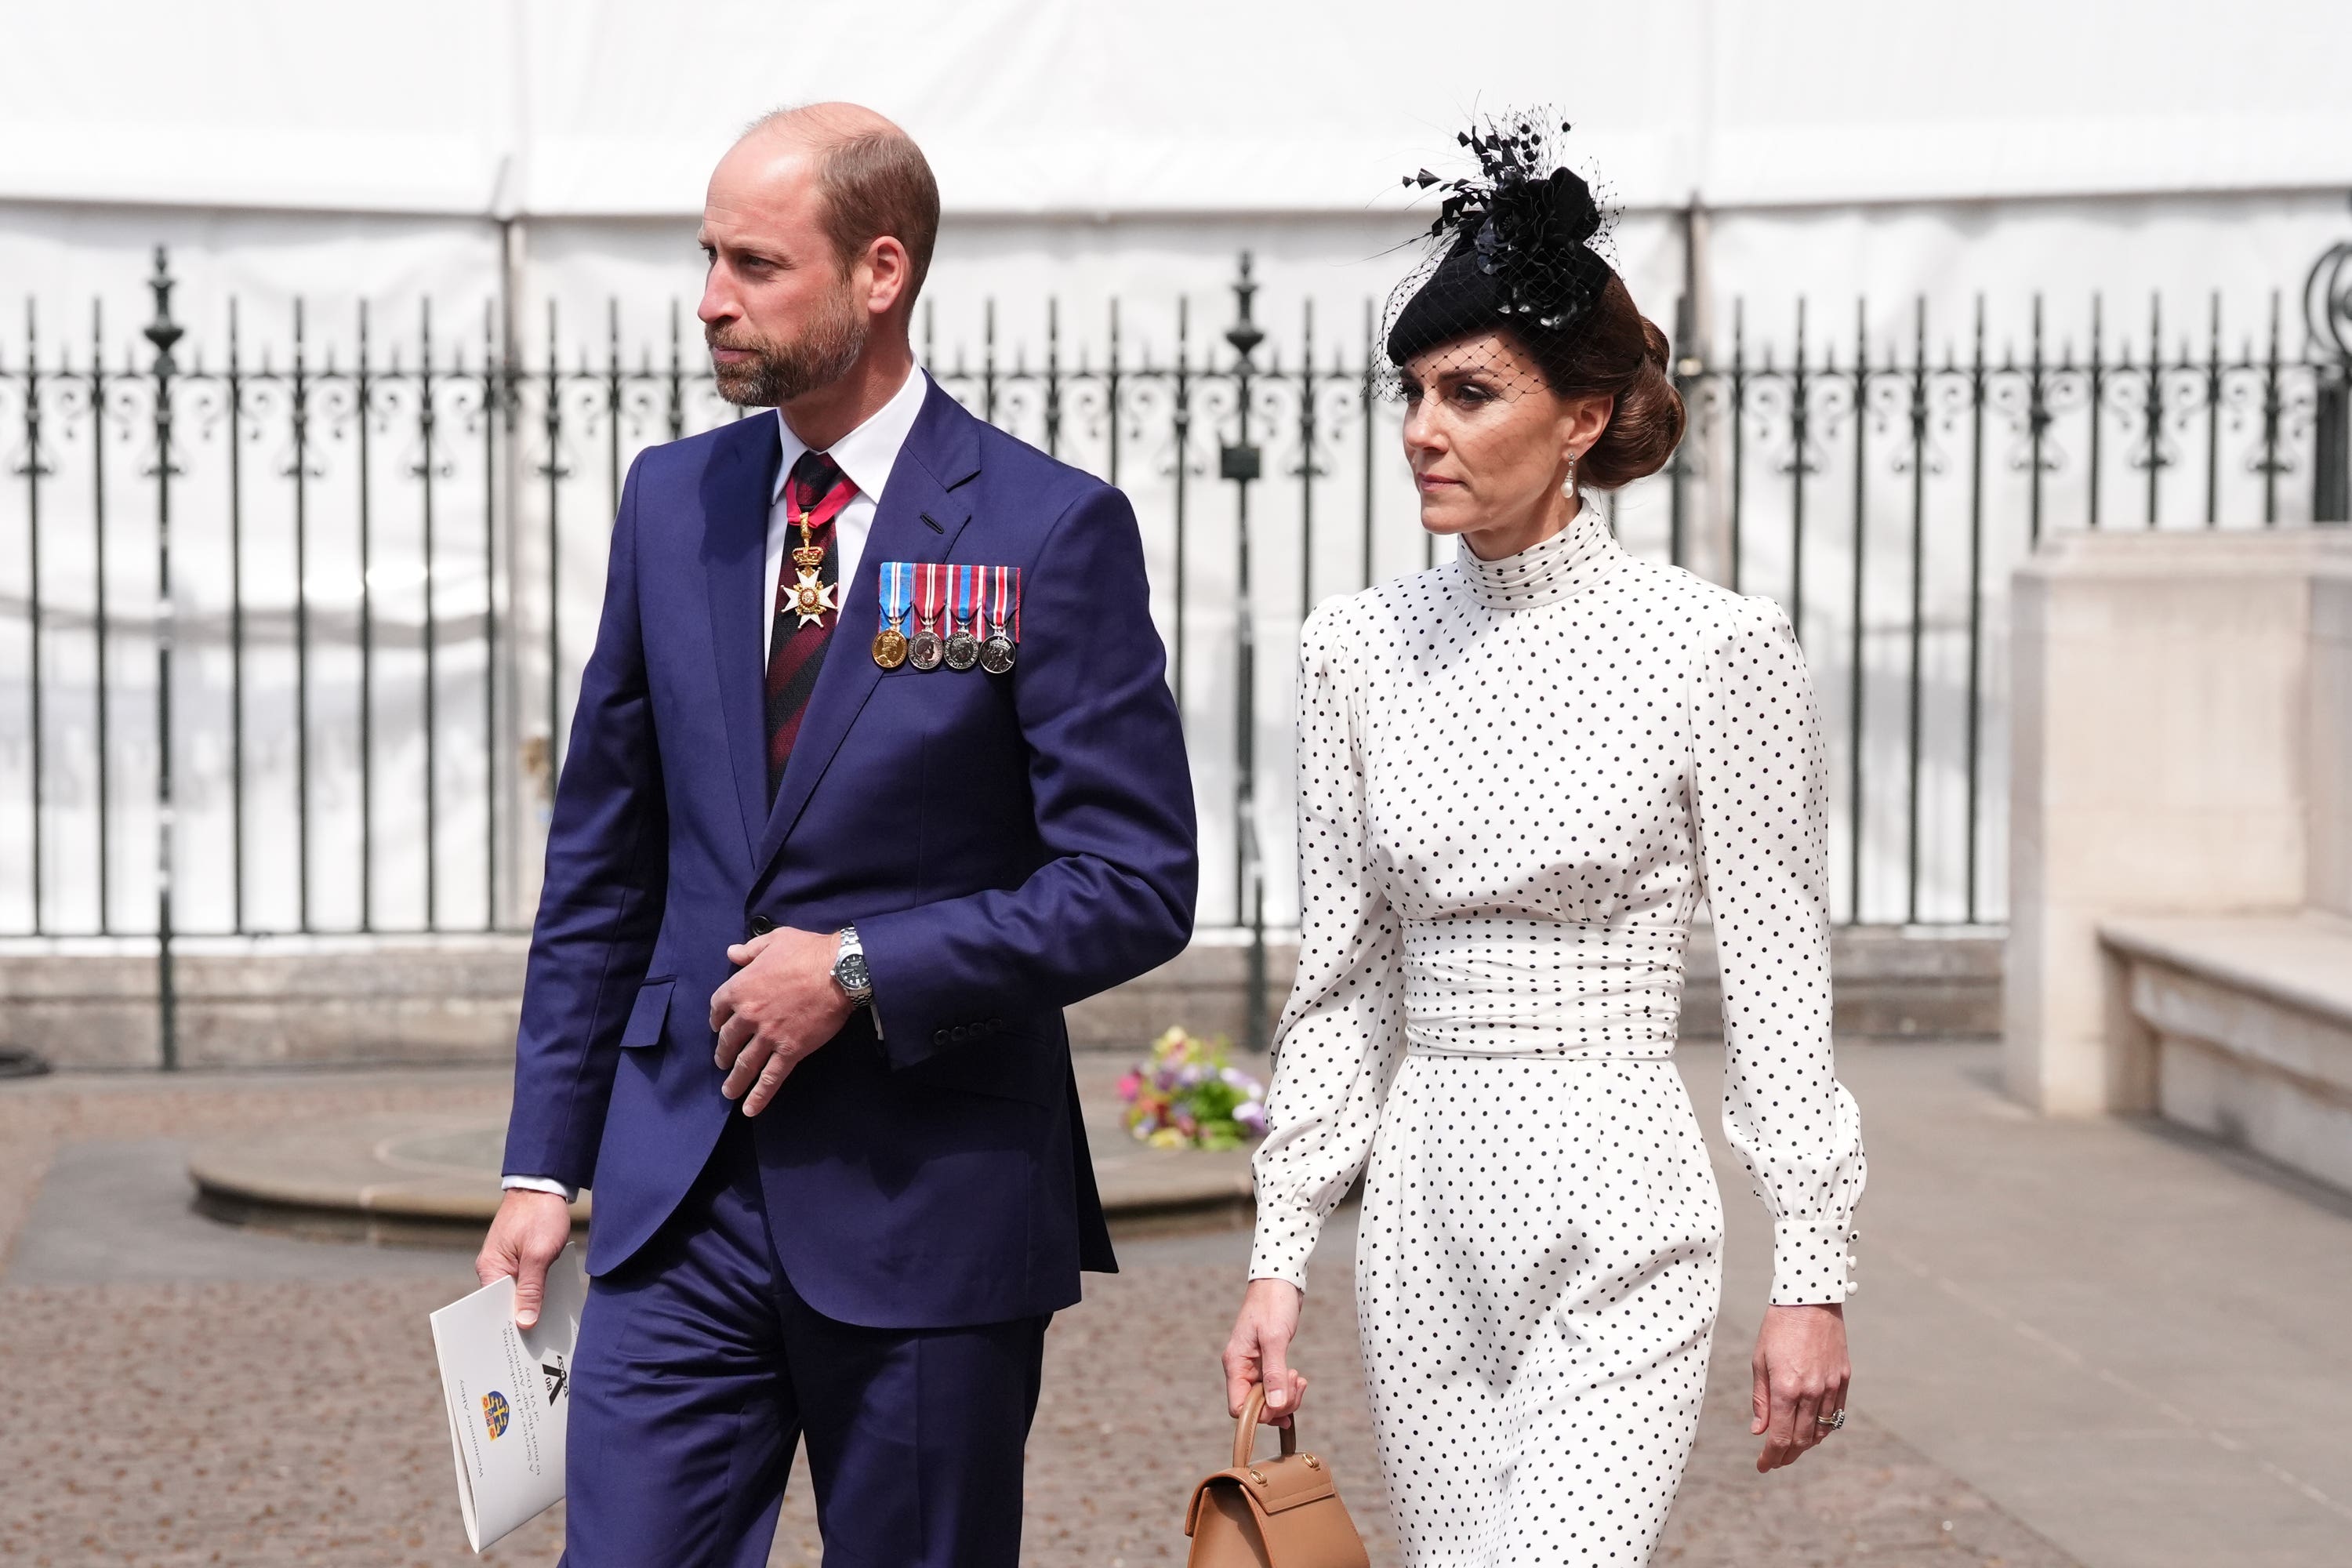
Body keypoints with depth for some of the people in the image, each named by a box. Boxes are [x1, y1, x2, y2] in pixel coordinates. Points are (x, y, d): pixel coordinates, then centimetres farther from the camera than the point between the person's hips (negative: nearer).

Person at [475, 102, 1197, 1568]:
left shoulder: (1050, 530, -8)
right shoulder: (673, 500, 8)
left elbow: (1135, 885, -10)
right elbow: (603, 858, 12)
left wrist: (863, 971, -16)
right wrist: (544, 1162, 8)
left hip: (931, 1210, -4)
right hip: (680, 1190, 4)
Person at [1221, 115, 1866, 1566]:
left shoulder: (1714, 649, -7)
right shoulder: (1363, 650, 6)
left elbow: (1781, 983, -5)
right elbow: (1343, 982, 11)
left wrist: (1813, 1278, -6)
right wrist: (1280, 1252, 9)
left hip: (1618, 1221, -5)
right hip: (1424, 1215, 5)